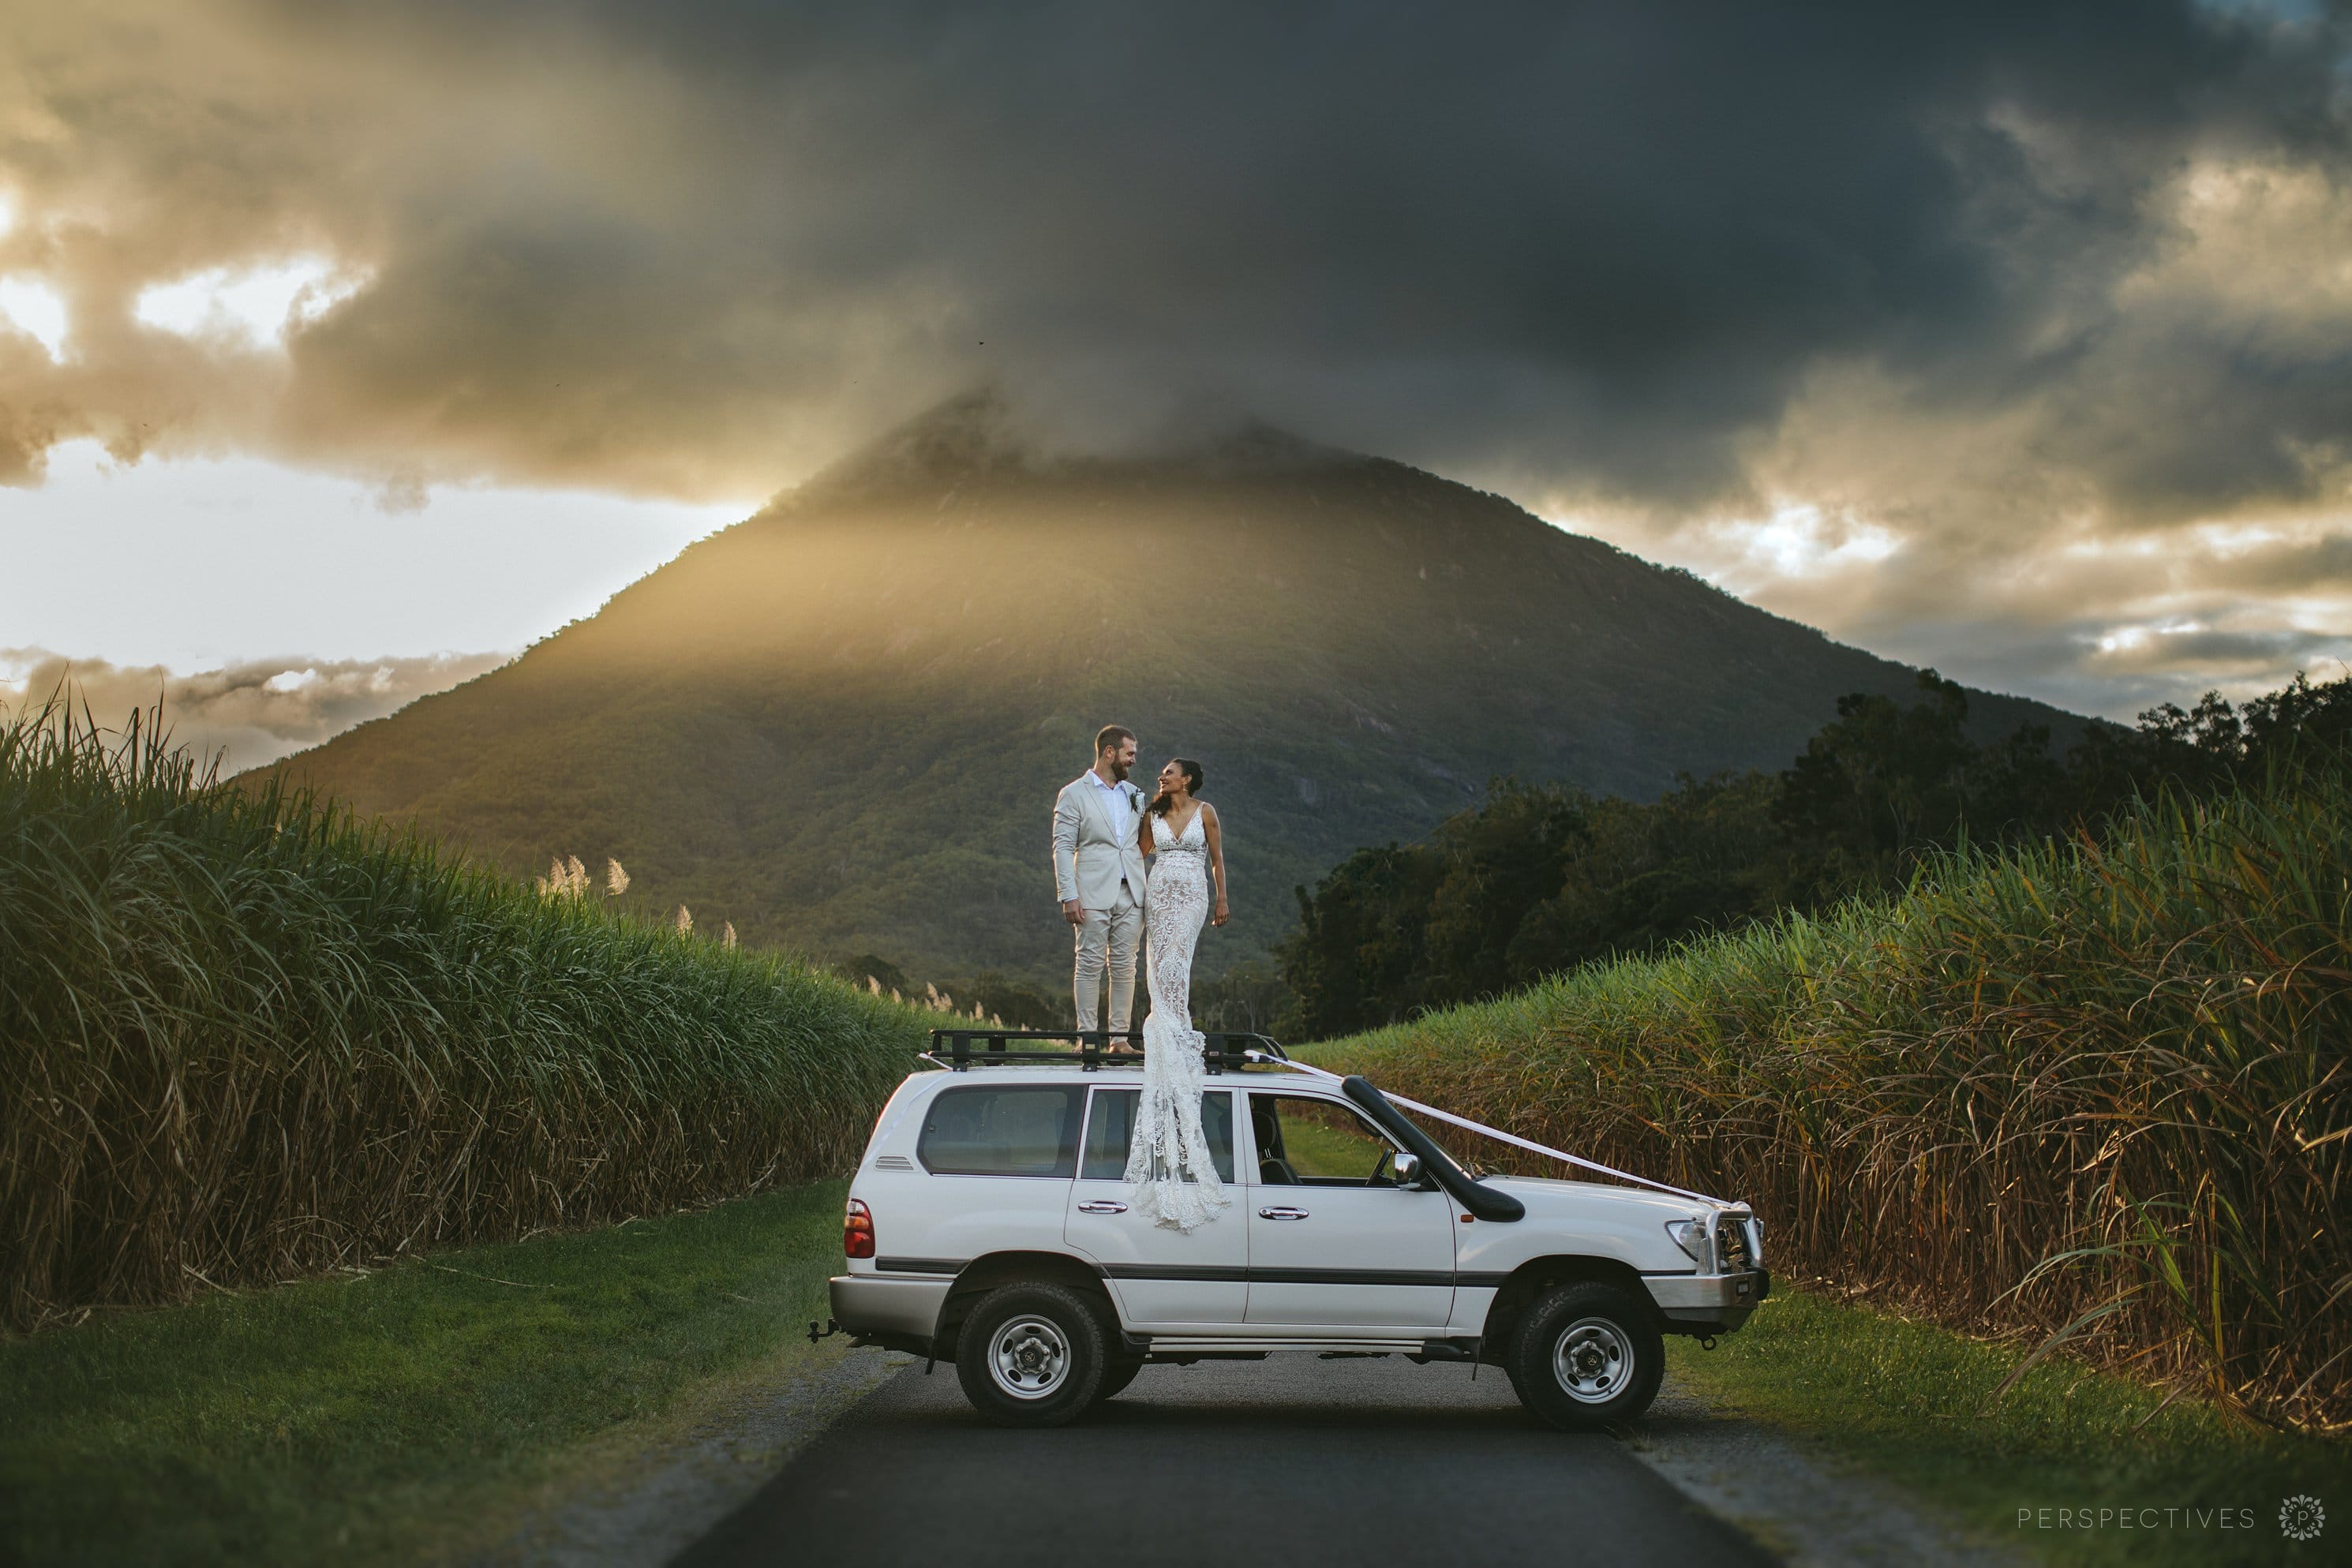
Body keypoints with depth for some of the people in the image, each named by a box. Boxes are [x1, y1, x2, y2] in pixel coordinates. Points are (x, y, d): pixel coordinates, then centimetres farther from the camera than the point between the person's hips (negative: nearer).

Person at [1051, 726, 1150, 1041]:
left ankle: (1120, 1036, 8)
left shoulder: (1135, 795, 17)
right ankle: (1087, 1036, 1)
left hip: (1131, 894, 5)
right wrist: (1068, 896, -13)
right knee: (1090, 964, -3)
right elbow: (1063, 848, -4)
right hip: (1093, 895, -5)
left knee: (1124, 967, 4)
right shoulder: (1073, 794, 0)